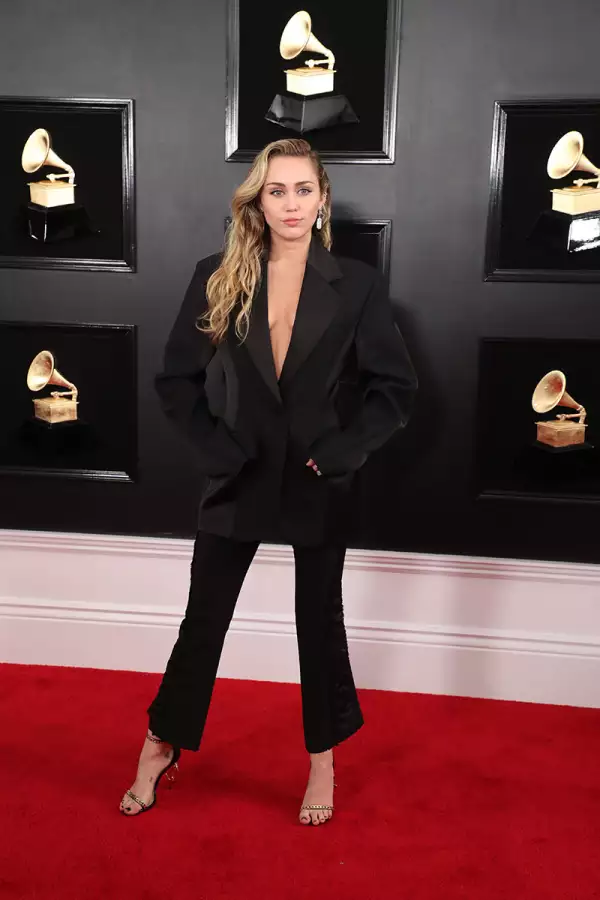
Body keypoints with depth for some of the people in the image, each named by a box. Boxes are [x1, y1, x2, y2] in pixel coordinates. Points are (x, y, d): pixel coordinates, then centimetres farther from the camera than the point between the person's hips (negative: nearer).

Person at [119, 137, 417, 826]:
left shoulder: (356, 285, -4)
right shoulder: (216, 280, -1)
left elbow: (395, 387, -2)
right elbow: (176, 379, 1)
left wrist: (337, 454, -11)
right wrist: (219, 453, -8)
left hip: (319, 485, 0)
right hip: (239, 481, 1)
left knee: (320, 621, 13)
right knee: (203, 619, 11)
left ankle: (323, 760, 33)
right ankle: (160, 747, 32)